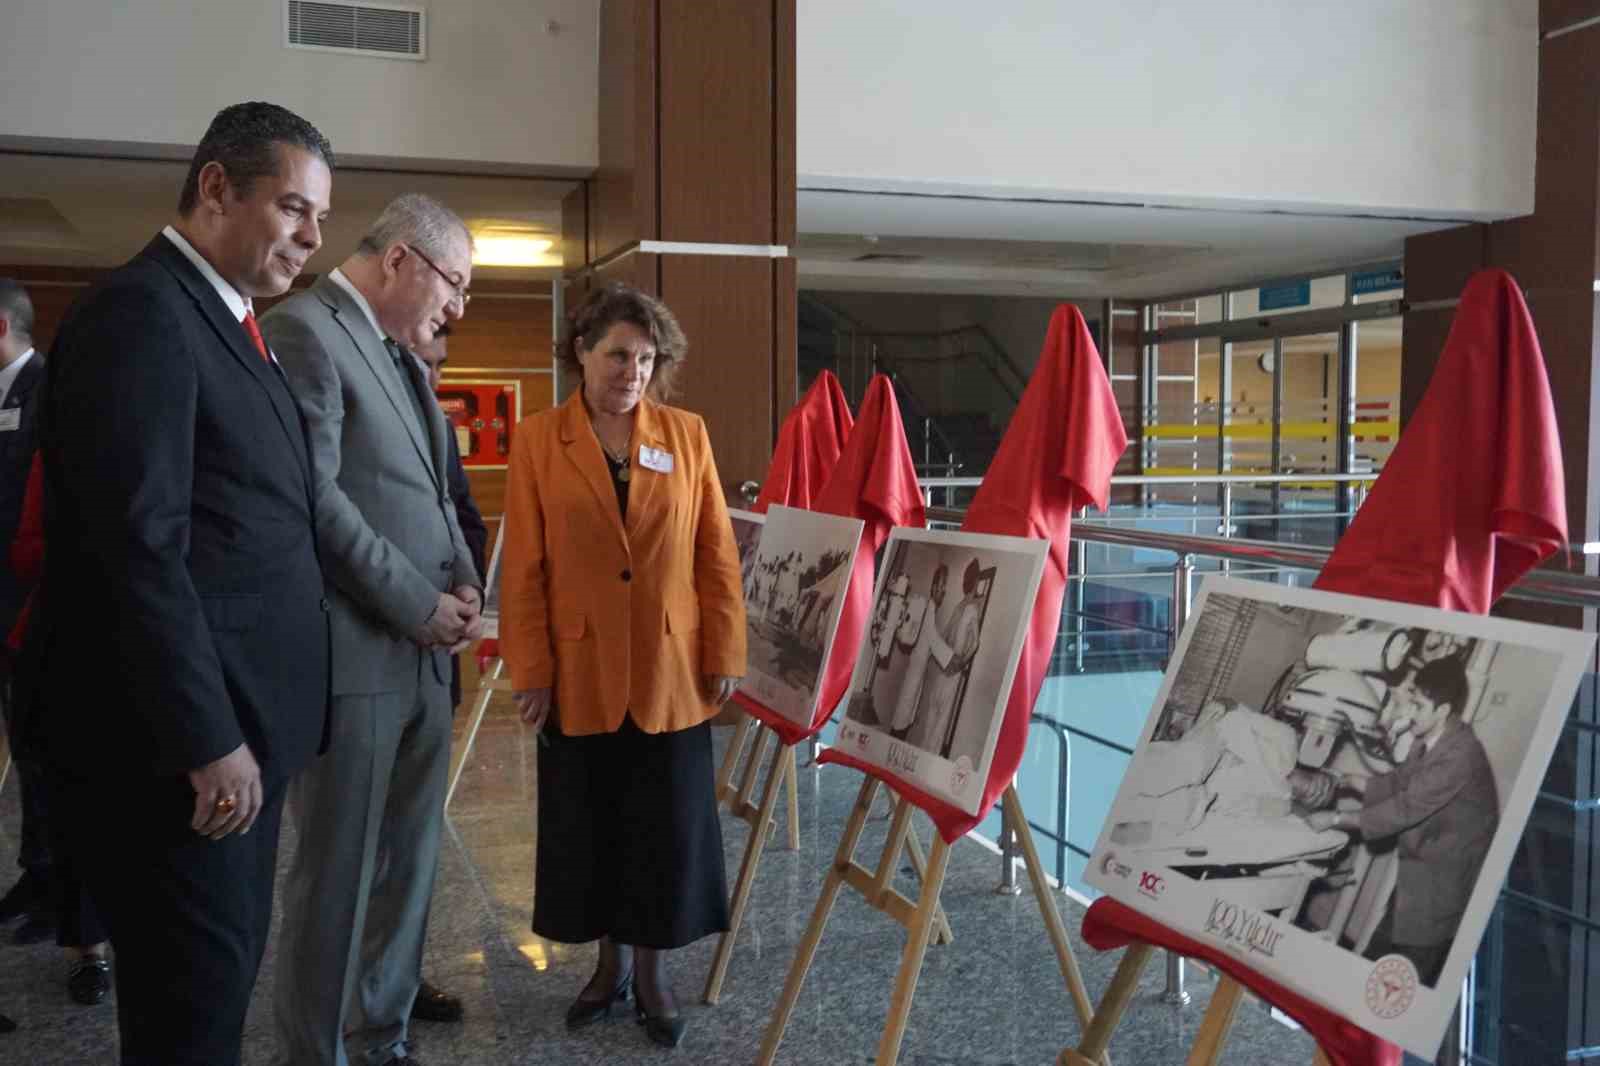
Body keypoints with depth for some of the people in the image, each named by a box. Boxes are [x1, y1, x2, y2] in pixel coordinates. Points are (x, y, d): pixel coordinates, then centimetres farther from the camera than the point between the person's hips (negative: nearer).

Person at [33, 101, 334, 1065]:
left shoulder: (227, 324, 16)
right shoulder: (140, 311, -14)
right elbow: (139, 548, -21)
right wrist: (209, 741, -19)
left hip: (239, 730, 9)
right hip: (179, 743, -9)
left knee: (226, 975, 19)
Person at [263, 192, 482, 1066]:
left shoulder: (399, 351, 17)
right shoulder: (301, 330, -11)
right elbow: (315, 497, -18)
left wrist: (462, 582, 3)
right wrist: (418, 604, -13)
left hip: (424, 651, 8)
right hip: (351, 651, -8)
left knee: (409, 863, 13)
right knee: (336, 873, 3)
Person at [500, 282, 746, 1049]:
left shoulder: (687, 436, 3)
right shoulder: (537, 440, 0)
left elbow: (717, 556, 2)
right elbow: (524, 567, -2)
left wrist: (725, 655, -2)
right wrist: (530, 670, -6)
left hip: (670, 674, 1)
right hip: (579, 676, 0)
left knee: (668, 829, 7)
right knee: (591, 827, 11)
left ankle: (652, 972, 25)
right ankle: (610, 963, 30)